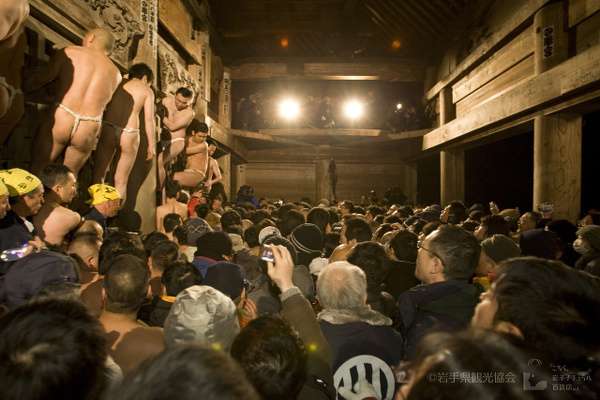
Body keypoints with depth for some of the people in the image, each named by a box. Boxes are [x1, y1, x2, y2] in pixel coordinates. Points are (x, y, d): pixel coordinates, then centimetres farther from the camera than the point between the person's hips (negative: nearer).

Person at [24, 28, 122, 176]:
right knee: (71, 175, 19)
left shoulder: (69, 52, 6)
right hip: (89, 129, 3)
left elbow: (39, 79, 8)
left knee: (38, 170, 9)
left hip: (59, 119, -2)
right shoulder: (116, 73, 13)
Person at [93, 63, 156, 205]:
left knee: (98, 175, 11)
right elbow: (149, 120, 4)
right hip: (129, 134, -1)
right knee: (121, 181, 9)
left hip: (107, 130, 2)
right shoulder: (147, 90, 11)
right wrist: (151, 145, 8)